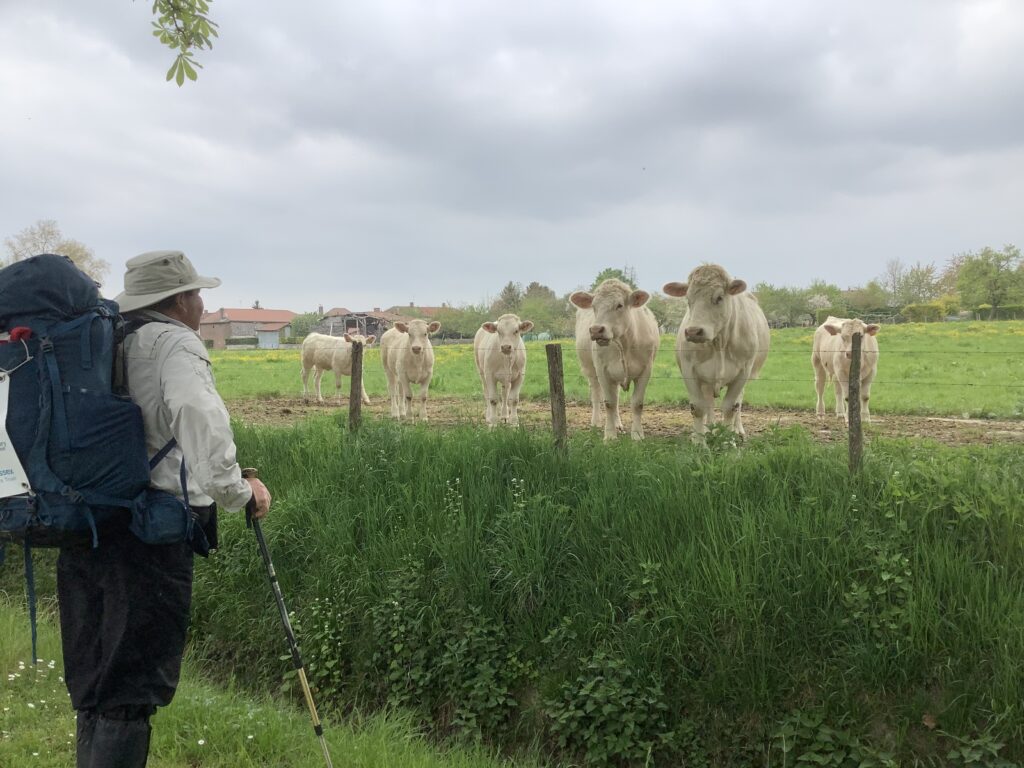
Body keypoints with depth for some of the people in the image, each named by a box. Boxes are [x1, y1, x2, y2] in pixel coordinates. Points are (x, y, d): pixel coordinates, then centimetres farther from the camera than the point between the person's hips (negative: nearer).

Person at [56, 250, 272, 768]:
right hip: (148, 531, -8)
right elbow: (200, 416, -24)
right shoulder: (173, 342, -7)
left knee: (93, 688, 16)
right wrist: (238, 492, -14)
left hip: (79, 530, 8)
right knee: (133, 687, -1)